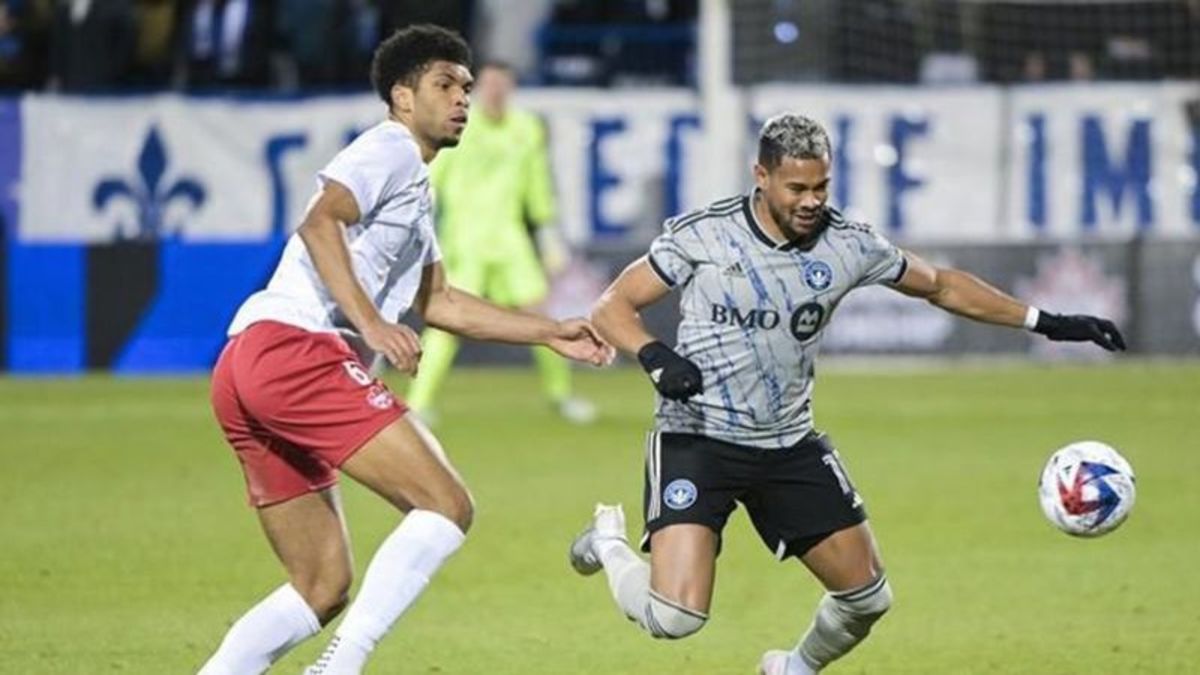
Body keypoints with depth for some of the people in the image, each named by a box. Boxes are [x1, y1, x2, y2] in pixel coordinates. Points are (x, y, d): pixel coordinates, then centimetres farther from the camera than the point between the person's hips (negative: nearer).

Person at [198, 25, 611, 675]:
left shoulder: (414, 190, 30)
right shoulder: (389, 150, -1)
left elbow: (436, 301, 38)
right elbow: (319, 223, -18)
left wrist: (550, 332, 36)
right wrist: (370, 322, -28)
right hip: (295, 349, -10)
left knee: (322, 586, 12)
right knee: (447, 505, -15)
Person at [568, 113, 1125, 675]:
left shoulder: (849, 247, -4)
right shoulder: (702, 236, -14)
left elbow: (942, 286, 11)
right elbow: (612, 308, -8)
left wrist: (1045, 323, 8)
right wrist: (655, 356, -28)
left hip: (789, 444, 4)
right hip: (696, 439, -4)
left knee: (867, 597, 4)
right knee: (675, 617, -20)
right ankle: (609, 541, 14)